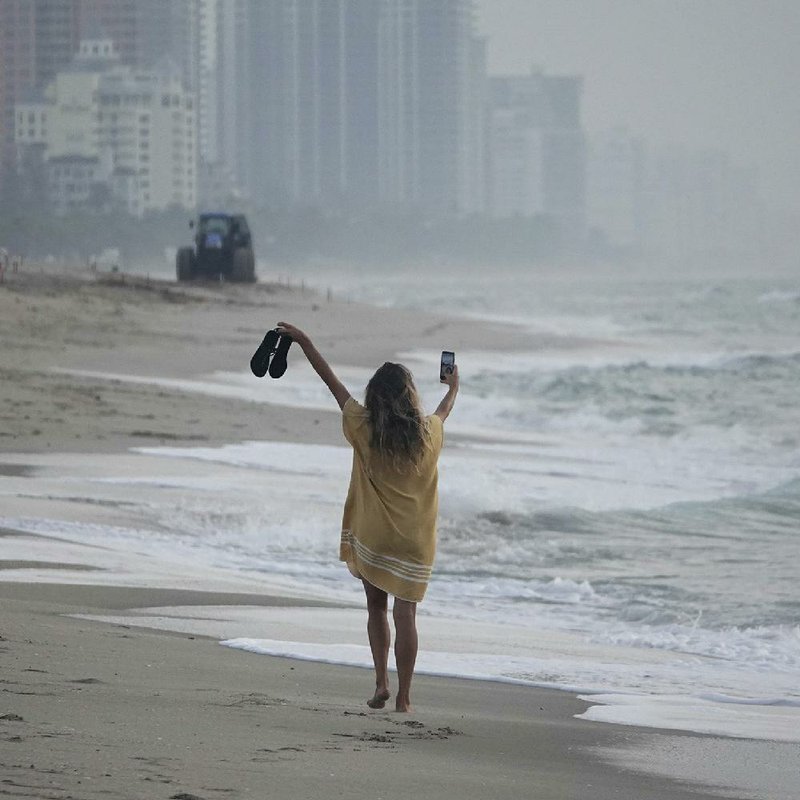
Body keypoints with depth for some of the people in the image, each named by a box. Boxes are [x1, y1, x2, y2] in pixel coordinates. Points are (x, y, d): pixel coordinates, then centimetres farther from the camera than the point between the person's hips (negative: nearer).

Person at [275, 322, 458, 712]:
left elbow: (333, 382, 3)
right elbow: (443, 411, 21)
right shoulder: (428, 433, -4)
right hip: (415, 540, 0)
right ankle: (403, 696, -3)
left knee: (376, 606, 17)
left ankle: (381, 683, 7)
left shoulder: (364, 429, -8)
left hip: (371, 534, 0)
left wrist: (305, 343, 14)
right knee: (404, 613, -1)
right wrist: (454, 387, 44)